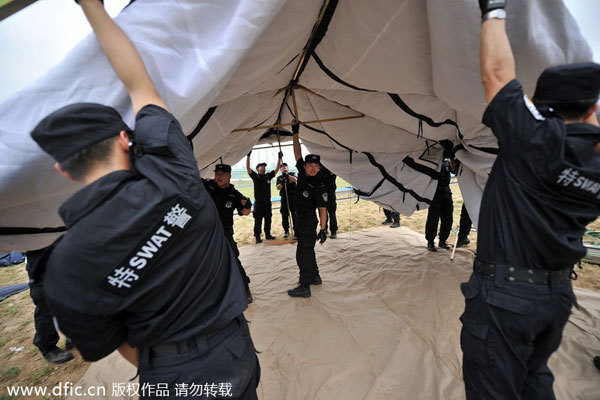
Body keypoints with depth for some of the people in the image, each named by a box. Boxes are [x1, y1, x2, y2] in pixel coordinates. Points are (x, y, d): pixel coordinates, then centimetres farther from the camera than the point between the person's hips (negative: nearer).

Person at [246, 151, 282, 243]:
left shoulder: (268, 176, 9)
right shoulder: (255, 176, -1)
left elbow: (277, 169, 9)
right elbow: (248, 168, -11)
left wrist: (279, 158, 3)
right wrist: (248, 156, -17)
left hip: (268, 202, 4)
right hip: (258, 203, -4)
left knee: (268, 220, 12)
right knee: (258, 221, 0)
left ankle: (268, 234, 25)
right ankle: (257, 237, 8)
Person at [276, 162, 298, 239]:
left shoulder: (292, 174, 10)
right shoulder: (279, 178, 14)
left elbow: (295, 180, -12)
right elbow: (278, 188, 1)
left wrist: (287, 175, -24)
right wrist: (282, 183, -18)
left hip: (293, 196, -2)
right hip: (284, 197, 2)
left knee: (294, 214, -8)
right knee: (284, 215, 5)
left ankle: (296, 232, -6)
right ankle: (286, 231, 20)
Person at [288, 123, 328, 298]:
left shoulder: (319, 186, -19)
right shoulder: (302, 173, 1)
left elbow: (323, 209, -18)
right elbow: (298, 153, 9)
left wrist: (323, 230, -19)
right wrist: (295, 134, 8)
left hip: (309, 220, -9)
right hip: (301, 219, 9)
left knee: (303, 252, -7)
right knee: (307, 249, 18)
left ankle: (304, 287, 2)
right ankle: (315, 277, 34)